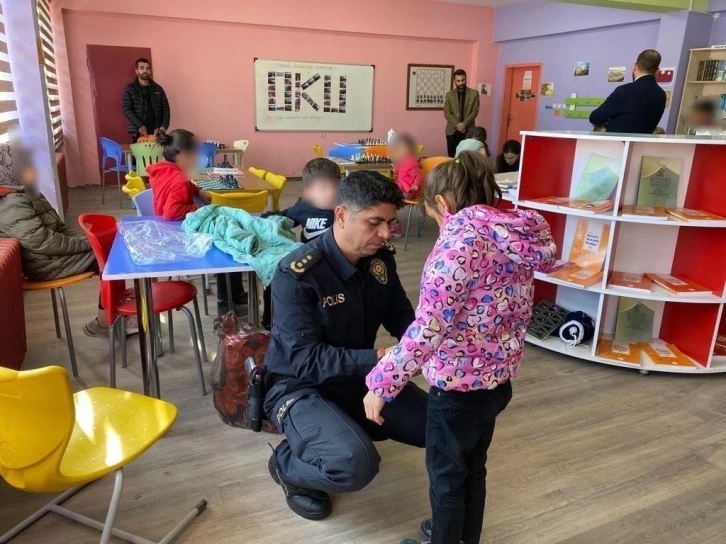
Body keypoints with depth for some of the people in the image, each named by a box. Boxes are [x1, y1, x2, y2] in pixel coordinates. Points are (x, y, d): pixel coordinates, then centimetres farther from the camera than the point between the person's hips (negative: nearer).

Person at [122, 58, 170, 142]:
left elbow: (165, 109, 9)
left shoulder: (158, 88, 12)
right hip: (138, 133, -2)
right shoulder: (129, 89, 5)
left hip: (156, 132, 2)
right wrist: (139, 126, -17)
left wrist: (164, 126, -8)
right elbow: (126, 109, -4)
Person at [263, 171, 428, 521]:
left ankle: (351, 426, 18)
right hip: (300, 386, -7)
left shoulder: (380, 258, -7)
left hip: (360, 375, 7)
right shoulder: (297, 273, -26)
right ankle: (286, 462, 2)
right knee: (356, 464, -31)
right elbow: (306, 360, -29)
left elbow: (401, 316, 1)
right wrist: (380, 358, -39)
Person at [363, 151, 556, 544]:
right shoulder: (517, 232, 2)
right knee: (473, 467, 27)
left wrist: (381, 383, -21)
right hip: (497, 379, 8)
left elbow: (428, 328, -29)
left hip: (459, 386, -8)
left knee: (446, 474, 16)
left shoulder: (460, 238, -24)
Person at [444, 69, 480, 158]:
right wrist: (457, 125, -13)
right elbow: (447, 113, -1)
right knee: (451, 156, 2)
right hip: (452, 130, 1)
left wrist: (464, 124, -15)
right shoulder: (449, 95, 5)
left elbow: (475, 111, -3)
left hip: (468, 130, -1)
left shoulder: (474, 93, 2)